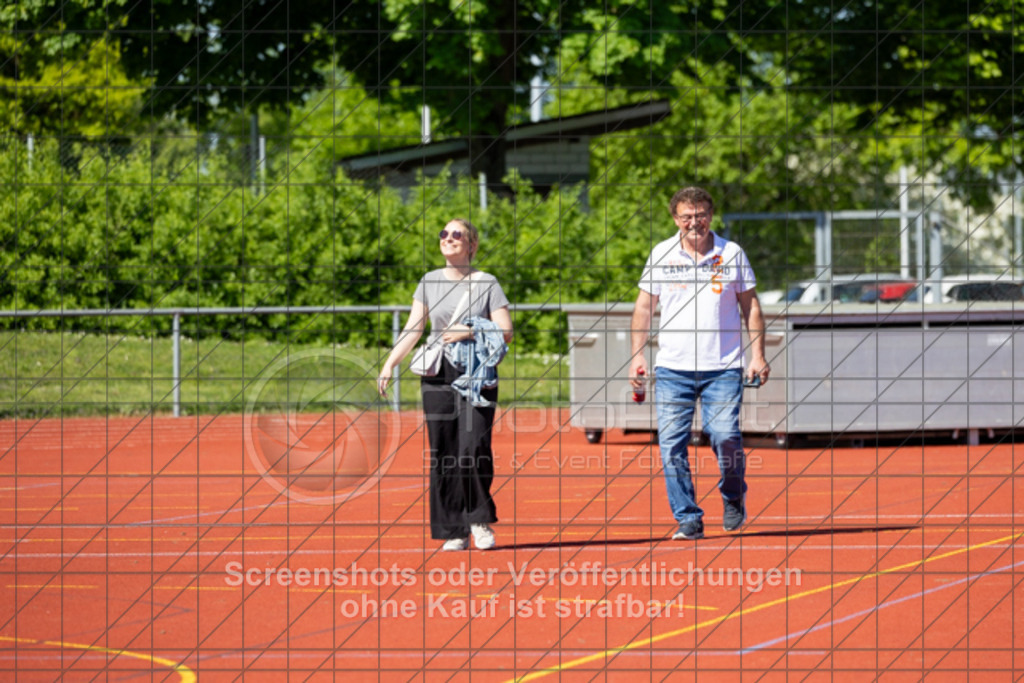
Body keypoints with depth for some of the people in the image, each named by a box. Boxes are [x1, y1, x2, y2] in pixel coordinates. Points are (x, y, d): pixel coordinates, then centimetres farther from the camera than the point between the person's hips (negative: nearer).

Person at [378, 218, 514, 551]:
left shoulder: (487, 283, 3)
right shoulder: (430, 282, 11)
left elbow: (505, 332, -1)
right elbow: (413, 329, 9)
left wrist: (471, 333, -16)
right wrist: (390, 363, -2)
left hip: (478, 377, -3)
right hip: (438, 377, 3)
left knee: (473, 449, -16)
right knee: (442, 457, -1)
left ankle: (481, 519, 5)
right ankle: (454, 533, 6)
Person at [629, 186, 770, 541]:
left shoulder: (732, 253, 4)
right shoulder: (661, 255, 5)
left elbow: (750, 307, 9)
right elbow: (644, 307, 12)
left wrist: (758, 355, 1)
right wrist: (637, 355, 3)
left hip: (723, 368, -1)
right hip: (672, 368, 1)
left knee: (724, 435, -15)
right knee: (671, 444, -7)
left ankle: (733, 496, 14)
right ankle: (688, 519, 2)